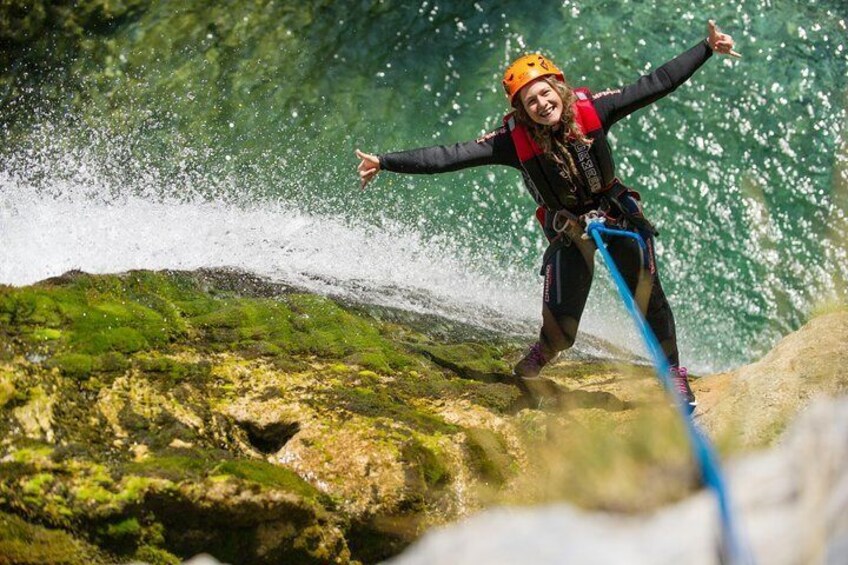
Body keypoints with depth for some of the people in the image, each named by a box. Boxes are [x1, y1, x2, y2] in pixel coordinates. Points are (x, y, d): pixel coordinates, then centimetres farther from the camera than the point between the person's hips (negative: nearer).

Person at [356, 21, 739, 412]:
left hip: (618, 214, 1)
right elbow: (450, 156, -21)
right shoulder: (515, 139, -19)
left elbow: (657, 84, -12)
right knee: (561, 331, -9)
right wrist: (385, 163, -26)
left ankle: (675, 377, 13)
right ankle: (529, 370, 25)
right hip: (569, 229, -1)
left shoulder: (591, 109, -16)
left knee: (649, 298, -9)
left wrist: (707, 49, -15)